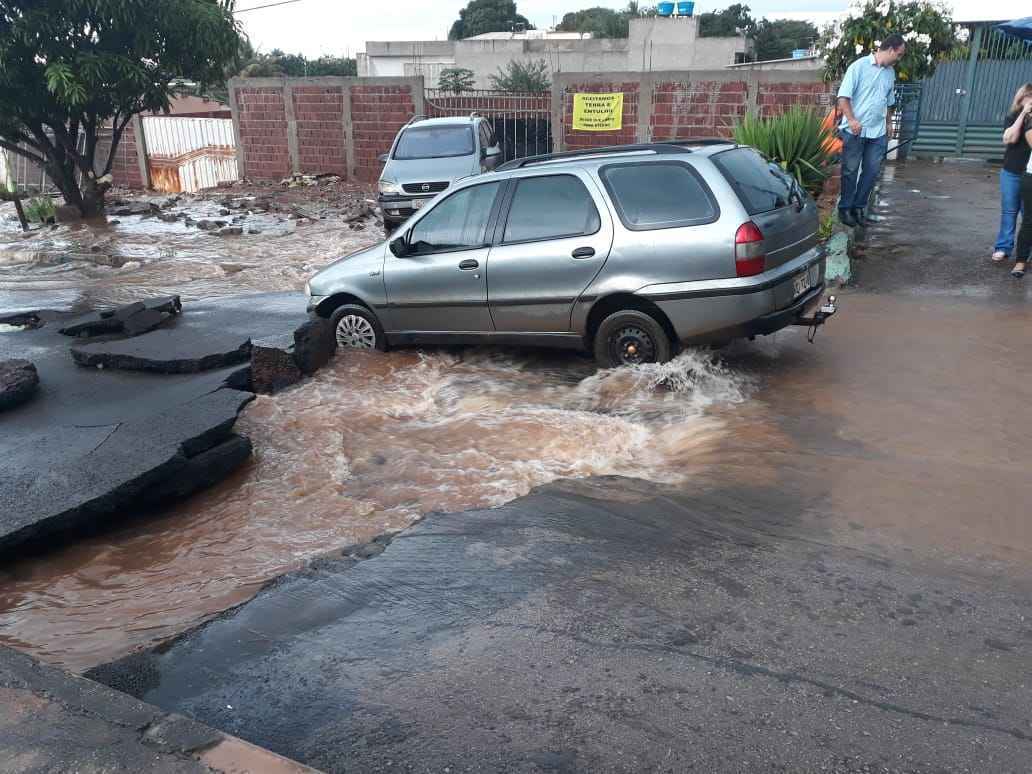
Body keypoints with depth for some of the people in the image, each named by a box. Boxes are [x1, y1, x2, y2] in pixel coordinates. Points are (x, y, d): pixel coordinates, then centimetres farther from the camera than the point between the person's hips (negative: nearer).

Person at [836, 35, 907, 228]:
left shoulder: (890, 72, 14)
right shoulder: (859, 66, -6)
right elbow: (843, 97, -11)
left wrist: (888, 125, 22)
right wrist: (852, 120, -20)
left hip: (878, 132, 6)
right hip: (855, 131, -6)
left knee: (872, 172, 4)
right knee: (850, 171, 2)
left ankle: (858, 207, 15)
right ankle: (845, 208, 13)